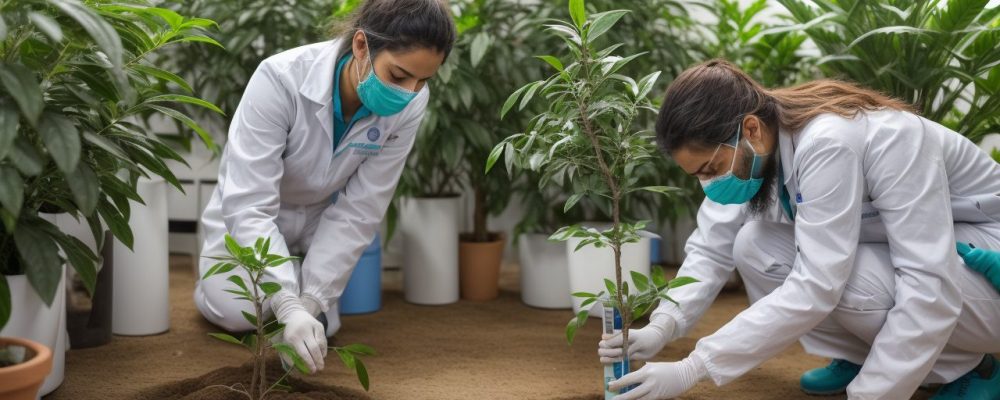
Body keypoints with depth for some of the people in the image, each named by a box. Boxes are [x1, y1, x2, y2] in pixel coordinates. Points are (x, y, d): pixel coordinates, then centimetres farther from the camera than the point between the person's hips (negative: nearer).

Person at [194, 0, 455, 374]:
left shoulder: (409, 104, -25)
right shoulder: (281, 79, -36)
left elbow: (358, 211, -20)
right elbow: (249, 206, -37)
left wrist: (312, 299, -28)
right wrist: (288, 304, -48)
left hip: (320, 221, 3)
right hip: (248, 217, -2)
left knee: (318, 324, -14)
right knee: (239, 311, -22)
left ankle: (301, 279, 21)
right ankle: (217, 276, 14)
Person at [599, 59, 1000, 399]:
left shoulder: (829, 145, -33)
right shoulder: (749, 146, -9)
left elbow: (816, 286, -35)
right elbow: (712, 248, -6)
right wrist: (661, 328, -22)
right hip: (889, 245, 7)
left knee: (832, 276, -32)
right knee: (754, 247, -12)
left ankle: (968, 368, -7)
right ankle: (862, 356, 6)